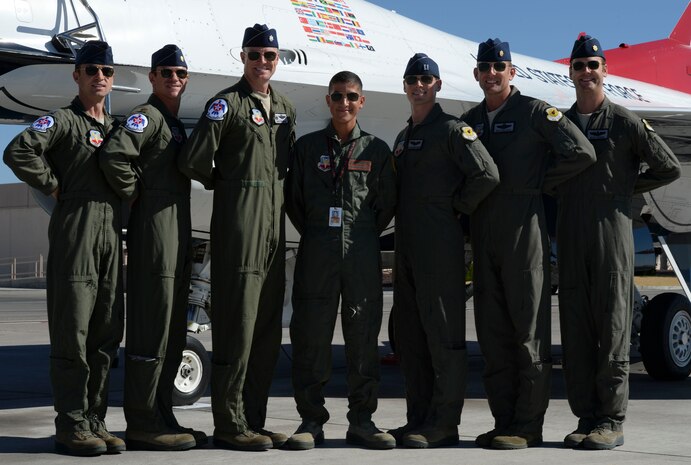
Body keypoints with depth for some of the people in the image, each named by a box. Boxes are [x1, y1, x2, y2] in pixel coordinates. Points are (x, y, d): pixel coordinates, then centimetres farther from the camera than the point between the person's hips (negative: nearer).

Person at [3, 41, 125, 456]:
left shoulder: (117, 127, 21)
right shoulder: (64, 120, -1)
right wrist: (54, 186, -8)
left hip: (112, 232, 7)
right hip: (75, 228, -7)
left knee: (106, 333, 8)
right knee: (72, 332, -5)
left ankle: (94, 420, 15)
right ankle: (71, 425, 0)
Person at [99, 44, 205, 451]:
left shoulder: (176, 123, 21)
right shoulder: (148, 116, -8)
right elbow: (114, 154, -25)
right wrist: (132, 194, -13)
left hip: (179, 231, 10)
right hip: (154, 230, -10)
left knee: (173, 332, 12)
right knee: (151, 329, -8)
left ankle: (162, 418, 19)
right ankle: (142, 425, -3)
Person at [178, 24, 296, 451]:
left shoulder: (285, 108, 17)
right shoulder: (228, 103, -4)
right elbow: (194, 160, -12)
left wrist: (281, 194, 11)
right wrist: (228, 184, 2)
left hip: (275, 224, 7)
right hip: (238, 221, -7)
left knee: (268, 325, 8)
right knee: (237, 323, -7)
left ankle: (254, 421, 16)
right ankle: (230, 425, -1)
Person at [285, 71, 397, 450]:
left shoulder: (376, 150, 9)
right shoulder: (307, 147, 9)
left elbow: (386, 204, 11)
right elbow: (293, 200, 10)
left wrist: (363, 238, 7)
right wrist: (315, 236, 7)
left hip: (362, 252, 0)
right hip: (316, 254, 0)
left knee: (363, 334, 1)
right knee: (310, 334, -1)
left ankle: (361, 420, 9)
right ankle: (311, 420, 7)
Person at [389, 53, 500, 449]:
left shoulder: (451, 129, -5)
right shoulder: (404, 137, 21)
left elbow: (487, 175, -16)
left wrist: (456, 208, -8)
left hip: (440, 244, -9)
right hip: (408, 245, 9)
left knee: (444, 334, -6)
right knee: (410, 335, 10)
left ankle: (444, 425, -2)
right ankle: (419, 419, 17)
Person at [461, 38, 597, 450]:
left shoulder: (534, 111, -2)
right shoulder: (469, 121, 16)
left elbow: (582, 153, -11)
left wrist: (539, 182, -5)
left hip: (524, 229, -6)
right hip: (483, 234, 7)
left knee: (529, 331, -4)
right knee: (492, 333, 7)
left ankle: (528, 427, 0)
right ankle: (504, 422, 14)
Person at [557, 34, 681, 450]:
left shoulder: (626, 123, 0)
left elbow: (670, 169, 4)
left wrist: (626, 188, 6)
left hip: (612, 234, -5)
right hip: (571, 240, 5)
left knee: (612, 331, -4)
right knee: (576, 331, 4)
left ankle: (613, 422, 1)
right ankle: (586, 419, 11)